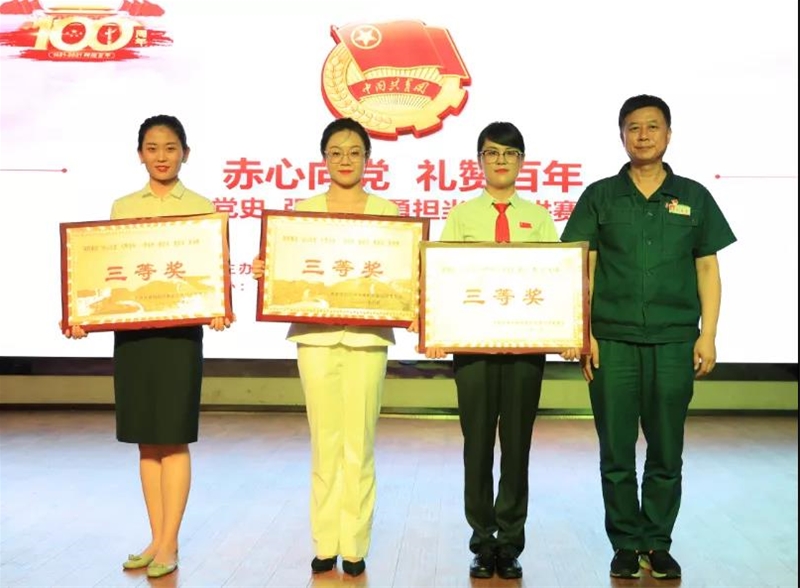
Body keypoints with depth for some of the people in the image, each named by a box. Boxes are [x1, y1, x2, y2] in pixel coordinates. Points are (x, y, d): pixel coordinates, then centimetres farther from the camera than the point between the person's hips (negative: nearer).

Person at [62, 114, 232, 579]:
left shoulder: (202, 208, 3)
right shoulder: (122, 207, 12)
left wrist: (220, 311, -21)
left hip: (180, 330, -3)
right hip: (130, 329, 3)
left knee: (174, 439, 0)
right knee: (146, 440, 9)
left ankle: (170, 545, 9)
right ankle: (156, 540, 19)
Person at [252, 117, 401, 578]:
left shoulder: (386, 211, 8)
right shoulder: (305, 210, 10)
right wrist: (264, 273, -12)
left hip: (367, 335, 0)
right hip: (316, 334, 1)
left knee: (359, 445, 0)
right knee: (325, 442, 2)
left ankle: (355, 546, 12)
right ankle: (325, 544, 14)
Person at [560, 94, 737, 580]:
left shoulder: (693, 197, 9)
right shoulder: (600, 197, 6)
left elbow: (708, 269, 9)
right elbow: (582, 268, 4)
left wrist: (708, 335, 1)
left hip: (674, 340, 1)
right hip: (612, 340, 0)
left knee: (667, 453, 7)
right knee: (616, 452, 5)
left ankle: (658, 544, 21)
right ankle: (626, 544, 18)